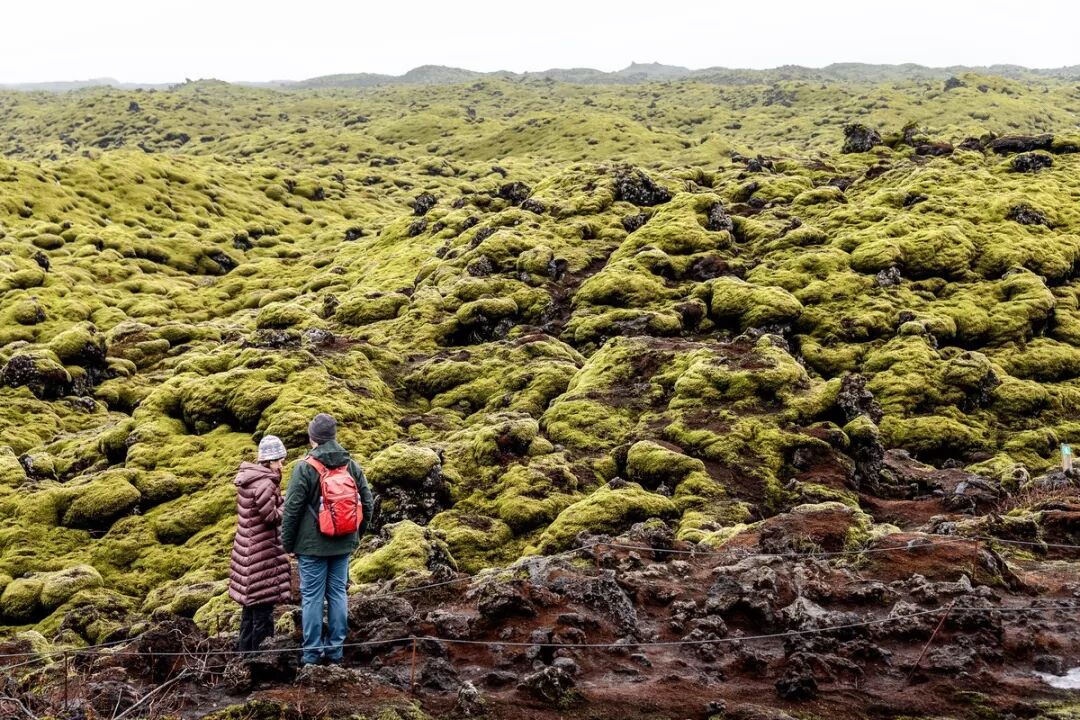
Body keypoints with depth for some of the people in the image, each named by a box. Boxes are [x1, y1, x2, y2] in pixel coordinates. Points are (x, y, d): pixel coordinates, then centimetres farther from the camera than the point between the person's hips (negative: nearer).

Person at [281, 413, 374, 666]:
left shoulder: (305, 467, -11)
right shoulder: (352, 466, 4)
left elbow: (292, 509, -10)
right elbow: (367, 504, 8)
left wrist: (288, 544, 1)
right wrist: (355, 536, 19)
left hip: (312, 545, -4)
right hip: (343, 545, 4)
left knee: (312, 597, 2)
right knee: (338, 594, 11)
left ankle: (312, 654, 5)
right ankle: (335, 650, 15)